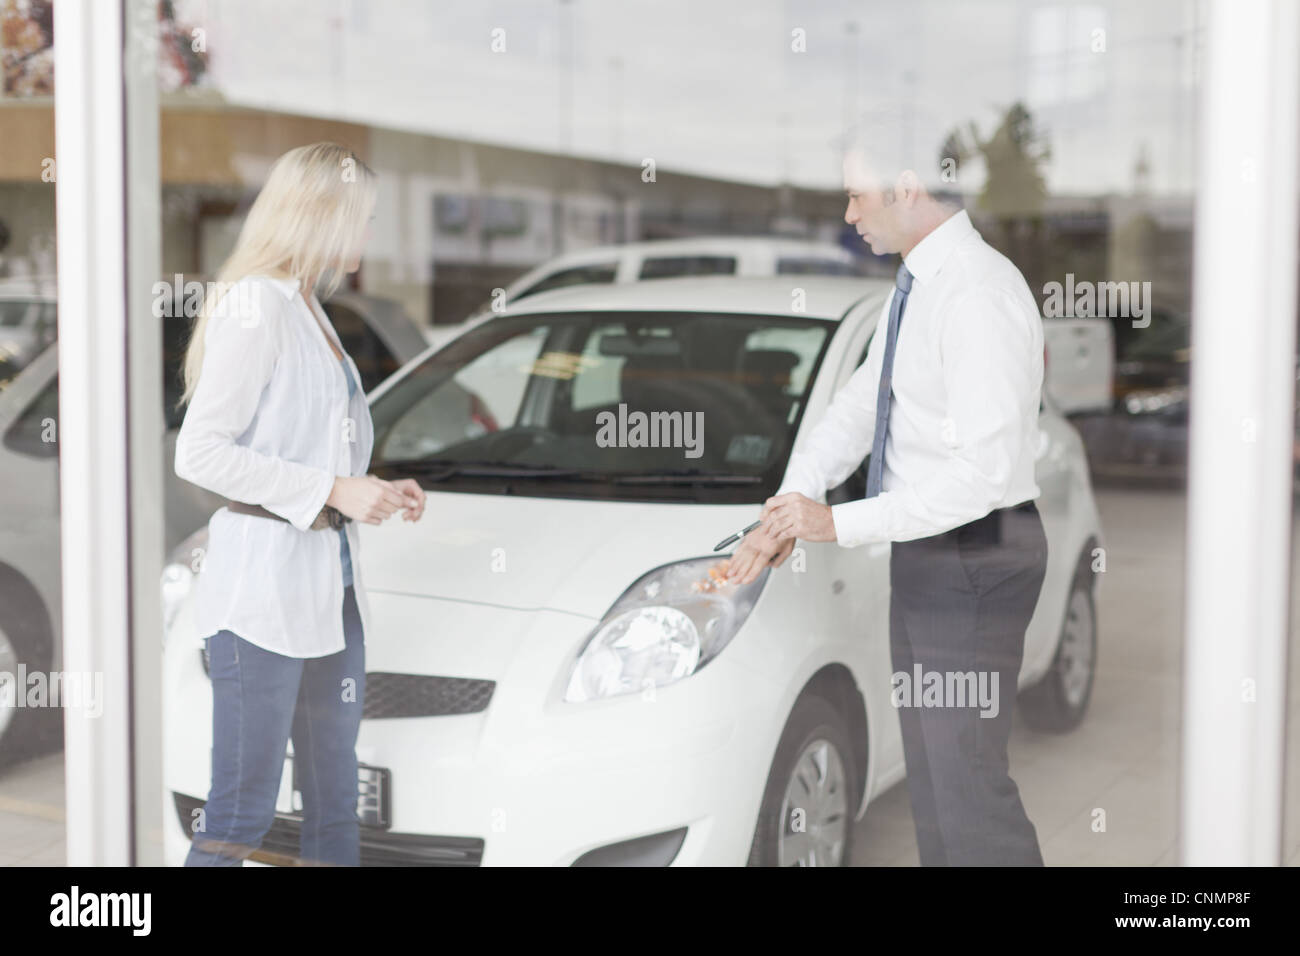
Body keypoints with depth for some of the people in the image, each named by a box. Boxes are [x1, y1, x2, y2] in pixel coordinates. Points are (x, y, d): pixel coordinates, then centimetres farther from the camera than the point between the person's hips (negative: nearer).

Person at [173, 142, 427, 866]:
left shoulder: (309, 312, 19)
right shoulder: (254, 305, -9)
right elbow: (200, 453, -16)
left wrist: (375, 493, 8)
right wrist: (333, 490, -16)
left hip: (332, 585, 9)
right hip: (264, 588, -9)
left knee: (336, 804, 12)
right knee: (243, 812, -4)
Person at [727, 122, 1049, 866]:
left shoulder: (979, 294, -22)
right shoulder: (917, 287, 9)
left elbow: (986, 470, -27)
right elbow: (860, 404, 10)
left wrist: (842, 524, -24)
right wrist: (793, 506, -5)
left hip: (973, 556, -10)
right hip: (927, 553, 10)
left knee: (967, 778, -4)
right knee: (932, 772, 20)